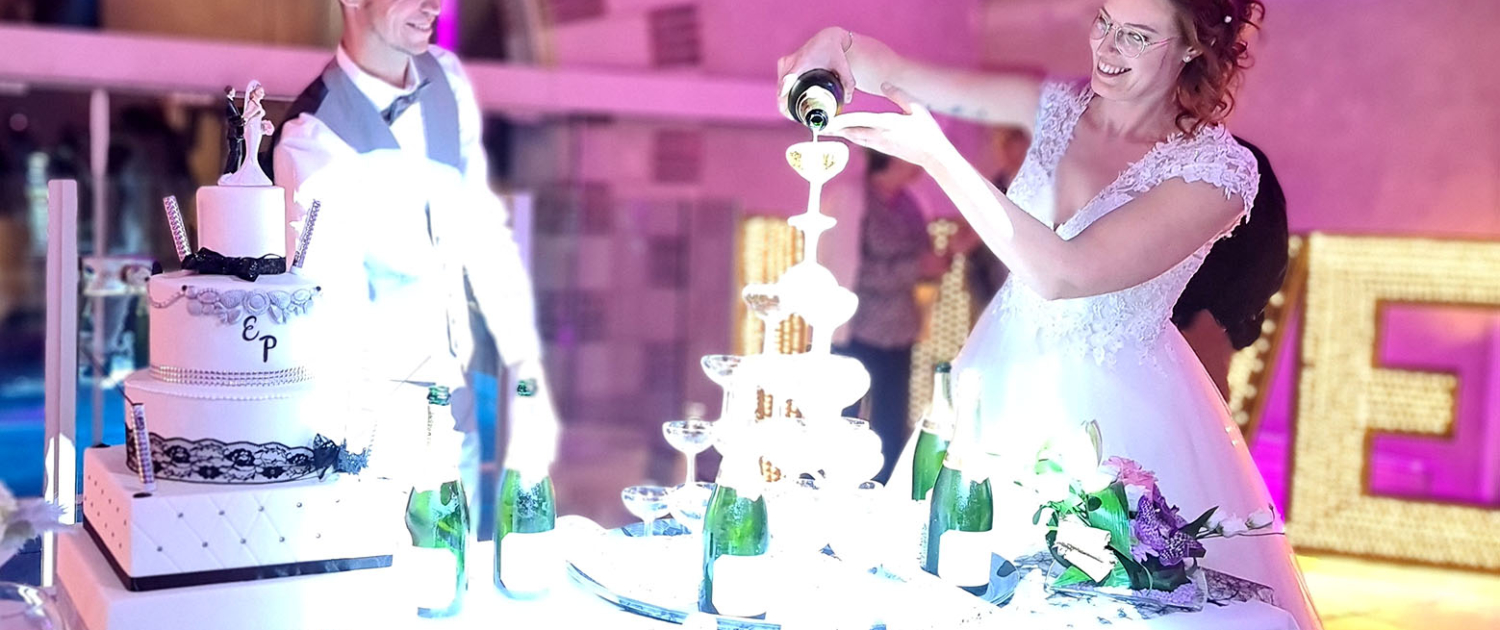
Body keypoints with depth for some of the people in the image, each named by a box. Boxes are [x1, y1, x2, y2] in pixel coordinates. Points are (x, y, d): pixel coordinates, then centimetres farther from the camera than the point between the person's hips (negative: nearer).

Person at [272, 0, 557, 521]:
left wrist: (525, 368, 1)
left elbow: (483, 231, 5)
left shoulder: (448, 79, 0)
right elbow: (333, 324, -21)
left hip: (454, 395, 6)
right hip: (377, 411, -6)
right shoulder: (312, 139, -20)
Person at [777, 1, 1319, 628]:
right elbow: (895, 74, -7)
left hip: (1115, 405, -5)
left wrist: (934, 154, -31)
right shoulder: (1061, 106, -3)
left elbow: (1062, 274, -28)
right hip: (1005, 374, 5)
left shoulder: (1217, 168, -18)